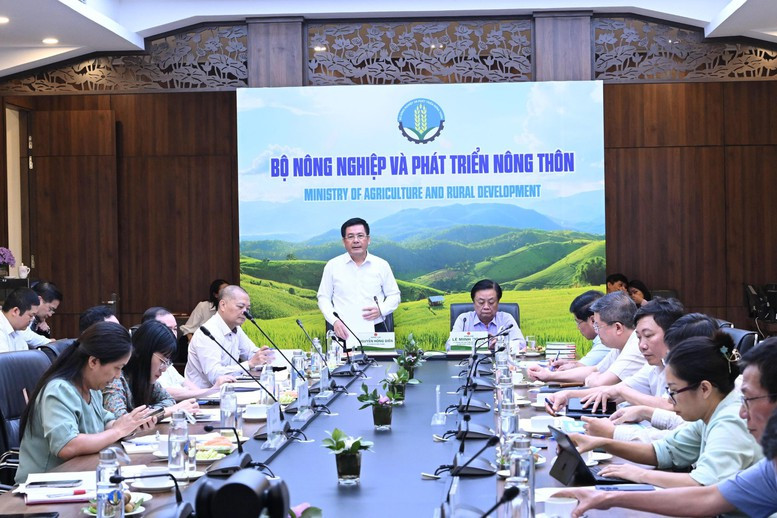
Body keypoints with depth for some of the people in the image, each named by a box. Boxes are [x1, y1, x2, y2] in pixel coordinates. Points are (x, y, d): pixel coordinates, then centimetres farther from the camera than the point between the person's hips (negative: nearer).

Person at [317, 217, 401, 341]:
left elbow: (394, 295, 16)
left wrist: (381, 310, -4)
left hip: (376, 331, 1)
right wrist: (335, 320, -5)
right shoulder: (332, 265, 7)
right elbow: (323, 298, 11)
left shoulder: (382, 265, 9)